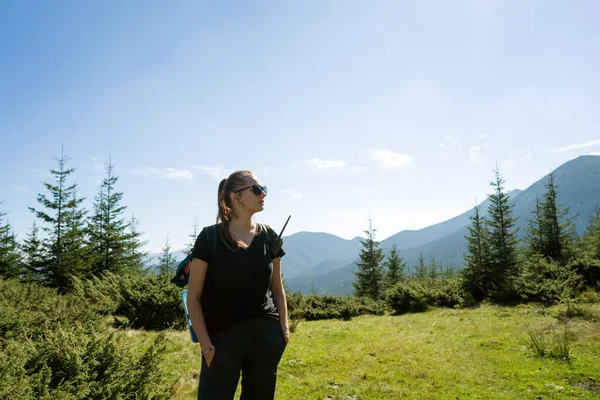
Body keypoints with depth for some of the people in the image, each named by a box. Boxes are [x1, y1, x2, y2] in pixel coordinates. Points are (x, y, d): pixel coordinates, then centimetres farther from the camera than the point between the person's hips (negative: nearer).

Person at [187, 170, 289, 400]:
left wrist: (284, 325, 2)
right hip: (223, 337, -4)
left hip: (267, 334, 4)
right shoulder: (210, 238, -8)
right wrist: (206, 345, -10)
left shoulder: (269, 237, 4)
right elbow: (194, 297, -6)